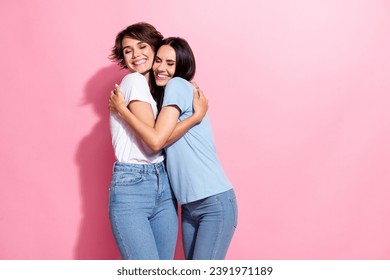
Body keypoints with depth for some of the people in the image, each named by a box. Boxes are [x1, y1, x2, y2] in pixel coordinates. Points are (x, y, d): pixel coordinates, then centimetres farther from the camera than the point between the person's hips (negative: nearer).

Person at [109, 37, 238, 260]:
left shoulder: (178, 85, -9)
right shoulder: (166, 94, 16)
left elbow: (156, 141, -18)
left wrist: (121, 109, -7)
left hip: (215, 203, -9)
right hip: (189, 205, 9)